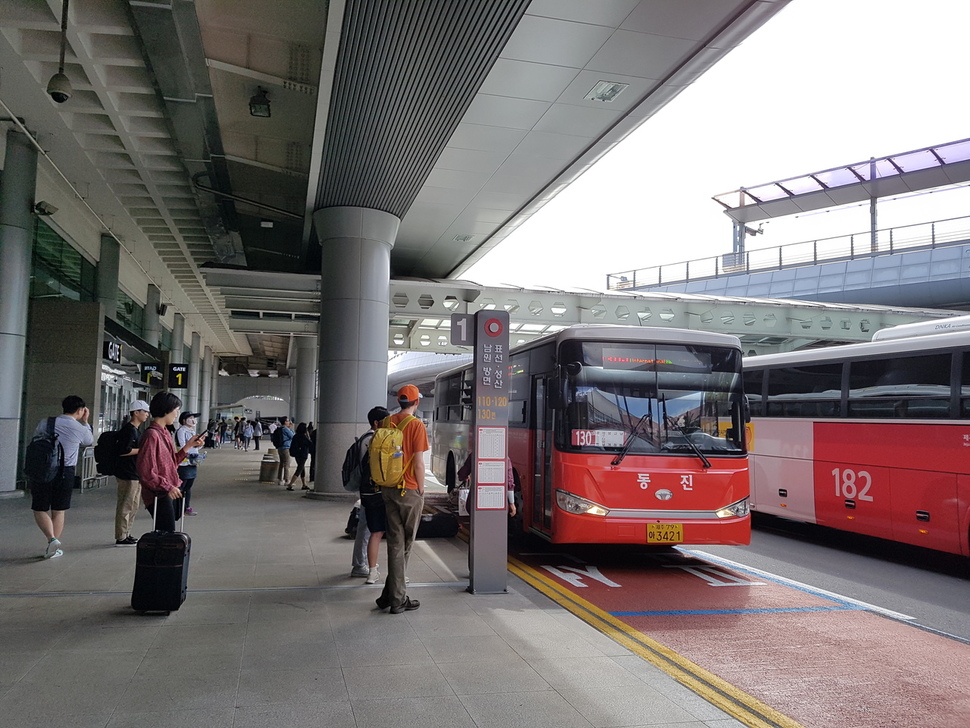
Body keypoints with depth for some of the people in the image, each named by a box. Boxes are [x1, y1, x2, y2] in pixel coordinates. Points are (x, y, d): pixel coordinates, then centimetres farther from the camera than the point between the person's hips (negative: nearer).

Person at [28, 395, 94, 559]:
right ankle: (54, 549, 15)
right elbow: (90, 442, 19)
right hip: (65, 473, 0)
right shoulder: (80, 429, -2)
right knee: (59, 511, 12)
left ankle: (52, 539, -10)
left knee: (40, 510, 10)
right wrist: (85, 422, 23)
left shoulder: (45, 423, 0)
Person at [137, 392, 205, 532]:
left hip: (171, 492, 9)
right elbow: (146, 472, -19)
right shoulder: (152, 435, -16)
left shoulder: (164, 432, 13)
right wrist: (167, 487, -20)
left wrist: (188, 446, 12)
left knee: (168, 534, 11)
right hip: (159, 496, -9)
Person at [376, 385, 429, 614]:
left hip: (388, 489, 5)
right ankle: (397, 599, 10)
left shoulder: (386, 423, 6)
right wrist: (421, 490, -3)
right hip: (409, 491, -5)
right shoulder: (416, 425, -11)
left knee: (395, 542, 12)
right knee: (405, 544, 5)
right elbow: (418, 462, -13)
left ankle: (394, 596, 16)